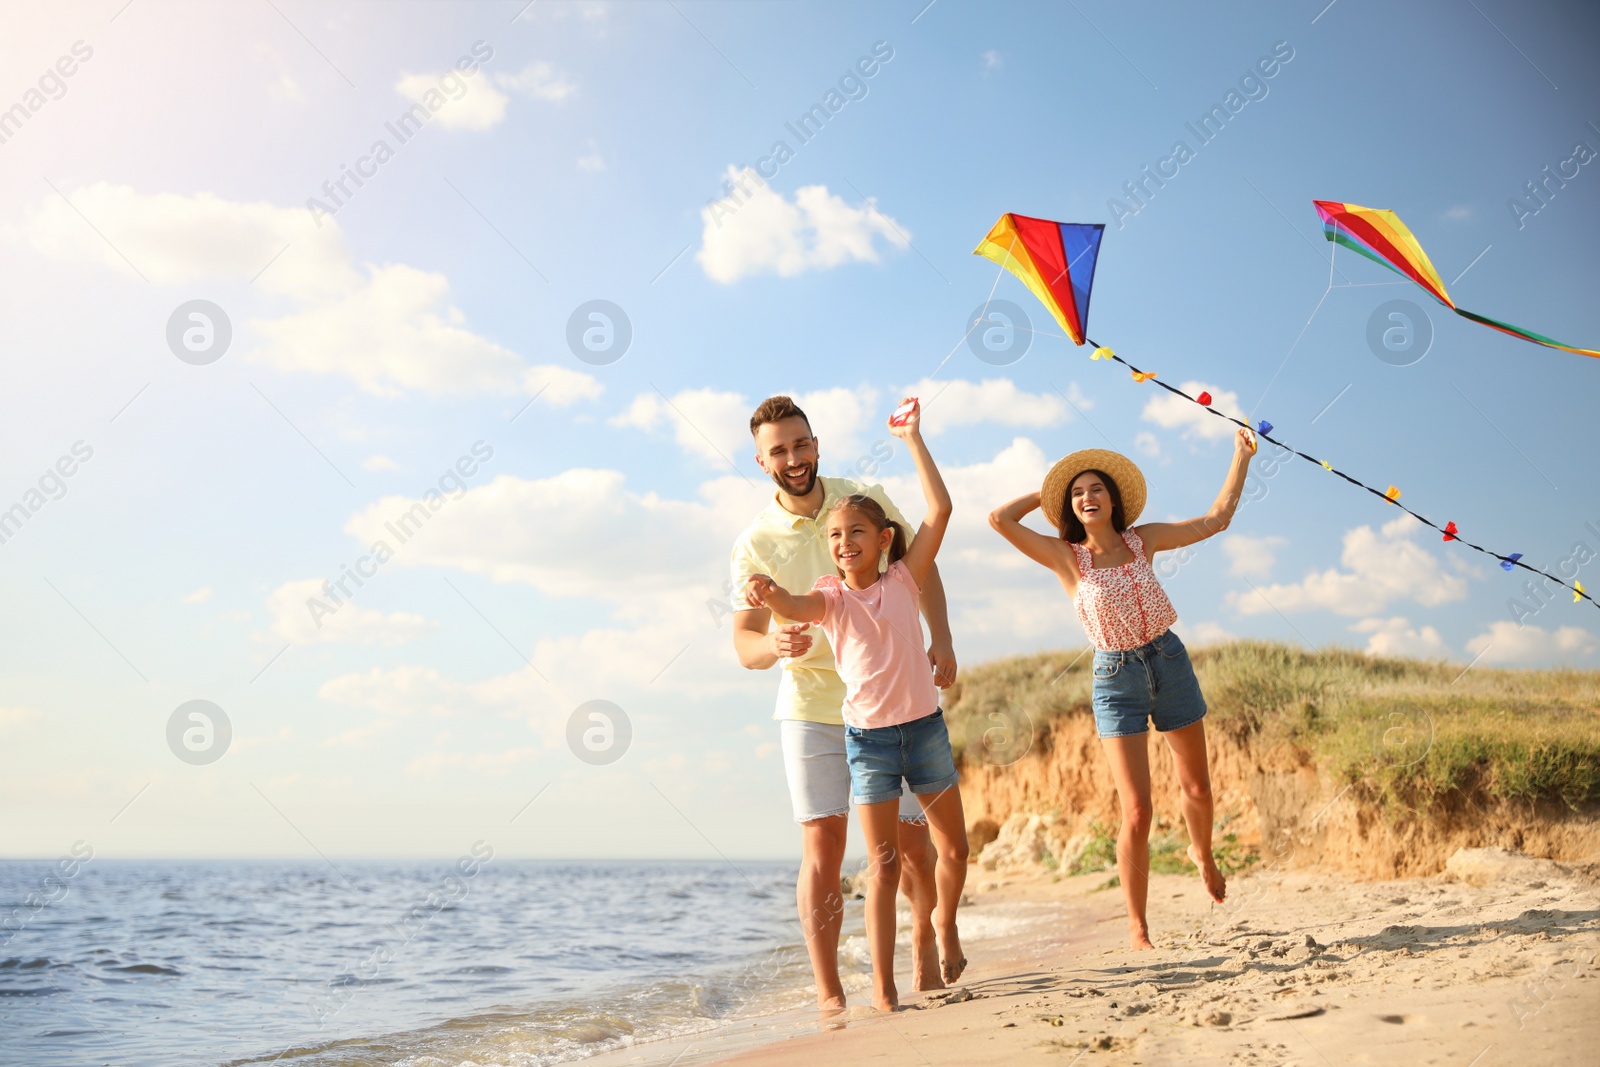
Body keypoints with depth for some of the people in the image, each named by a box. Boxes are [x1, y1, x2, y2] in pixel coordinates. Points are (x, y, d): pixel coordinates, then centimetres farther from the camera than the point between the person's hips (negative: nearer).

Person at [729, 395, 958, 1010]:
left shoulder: (867, 500, -1)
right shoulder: (755, 544, -6)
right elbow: (744, 644, -6)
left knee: (911, 840, 4)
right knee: (822, 846, -8)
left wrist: (941, 640, 0)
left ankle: (926, 939, 34)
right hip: (811, 706, -1)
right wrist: (775, 645, -30)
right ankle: (829, 995, 1)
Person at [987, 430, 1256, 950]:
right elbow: (999, 519, -14)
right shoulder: (1065, 556, -5)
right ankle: (1137, 929, 6)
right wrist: (1047, 493, 0)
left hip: (1170, 662, 3)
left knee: (1197, 787, 19)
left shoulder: (1142, 540, 2)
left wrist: (1241, 457, 10)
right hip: (1116, 678, -3)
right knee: (1136, 815, -8)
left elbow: (1216, 519, 8)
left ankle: (1202, 854, 52)